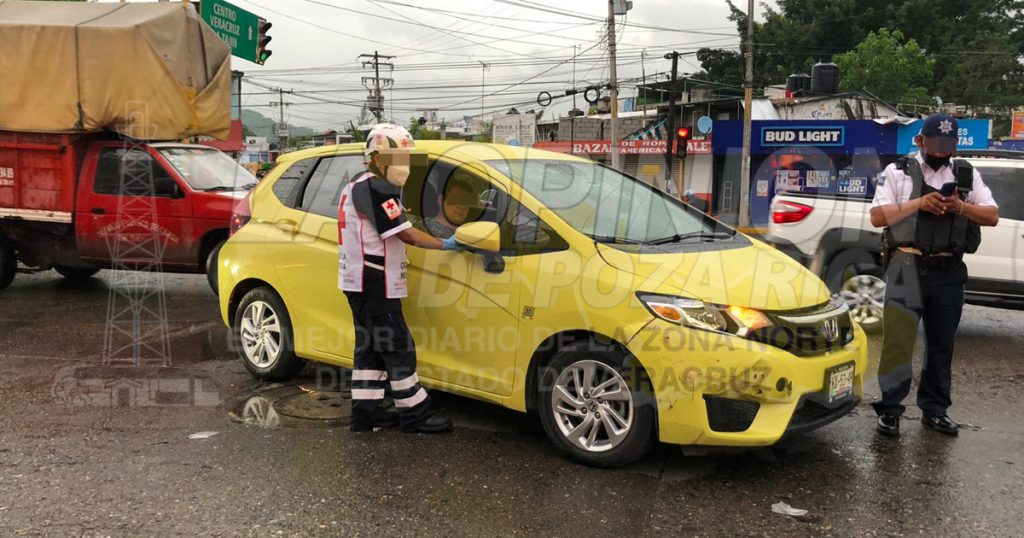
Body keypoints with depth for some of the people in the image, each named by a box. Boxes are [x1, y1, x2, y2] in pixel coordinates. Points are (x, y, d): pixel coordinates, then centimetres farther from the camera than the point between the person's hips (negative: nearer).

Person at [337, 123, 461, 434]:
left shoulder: (357, 186, 16)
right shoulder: (375, 188, -17)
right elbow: (405, 234, -20)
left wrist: (393, 258, 15)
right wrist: (445, 244, -12)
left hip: (359, 282, 10)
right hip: (374, 284, -10)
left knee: (370, 348, 14)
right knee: (398, 349, -4)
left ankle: (365, 412, 19)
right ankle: (414, 414, 3)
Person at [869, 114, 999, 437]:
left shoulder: (967, 175, 15)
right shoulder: (898, 172, 5)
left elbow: (992, 216, 9)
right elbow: (877, 217, -3)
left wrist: (962, 207, -10)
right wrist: (917, 204, -15)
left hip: (949, 270, 4)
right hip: (908, 266, -4)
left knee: (942, 343, 10)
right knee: (898, 338, -9)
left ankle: (934, 409, 22)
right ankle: (889, 410, -2)